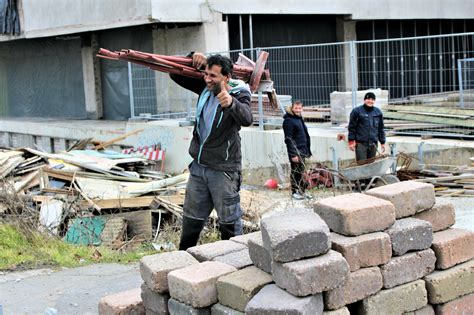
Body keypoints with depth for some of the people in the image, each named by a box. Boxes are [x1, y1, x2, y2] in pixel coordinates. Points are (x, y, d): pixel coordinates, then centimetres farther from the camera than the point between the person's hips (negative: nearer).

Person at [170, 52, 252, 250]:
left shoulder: (238, 96, -17)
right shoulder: (205, 88, 2)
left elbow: (246, 120, -38)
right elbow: (176, 75, 13)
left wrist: (231, 103, -59)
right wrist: (193, 59, -5)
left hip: (223, 169, -7)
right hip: (198, 166, 7)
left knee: (229, 220, 2)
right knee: (191, 217, 19)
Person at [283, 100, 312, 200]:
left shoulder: (300, 119, 15)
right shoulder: (288, 121, -13)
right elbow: (288, 139, -17)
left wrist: (307, 150, 19)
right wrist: (293, 154, -21)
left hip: (302, 150, 8)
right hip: (295, 151, -8)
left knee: (301, 171, 13)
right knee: (295, 171, -1)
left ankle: (301, 191, 20)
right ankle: (295, 192, 8)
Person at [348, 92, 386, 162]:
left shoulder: (378, 112, 12)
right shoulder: (357, 111, -2)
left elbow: (381, 128, 18)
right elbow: (351, 127, -2)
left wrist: (382, 142, 15)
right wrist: (351, 141, -7)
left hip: (373, 144, 5)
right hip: (361, 144, -5)